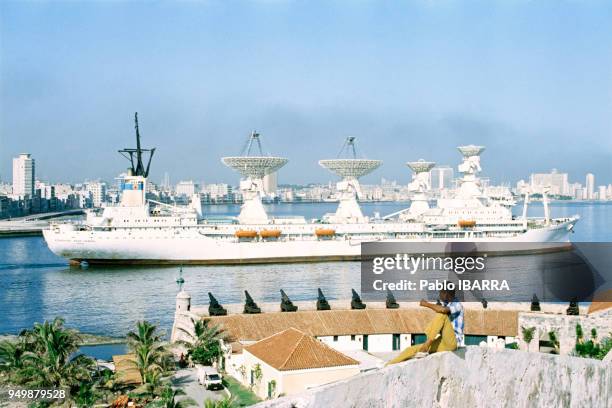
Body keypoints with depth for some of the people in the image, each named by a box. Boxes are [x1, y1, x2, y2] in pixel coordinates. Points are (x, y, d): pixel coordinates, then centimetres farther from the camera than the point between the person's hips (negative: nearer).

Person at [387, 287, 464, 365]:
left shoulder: (457, 305, -7)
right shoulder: (445, 304, 18)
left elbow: (443, 310, -29)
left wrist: (426, 304, -17)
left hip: (453, 342, -8)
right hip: (442, 343, 8)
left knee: (441, 314, -27)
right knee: (411, 350, -4)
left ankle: (426, 345, -27)